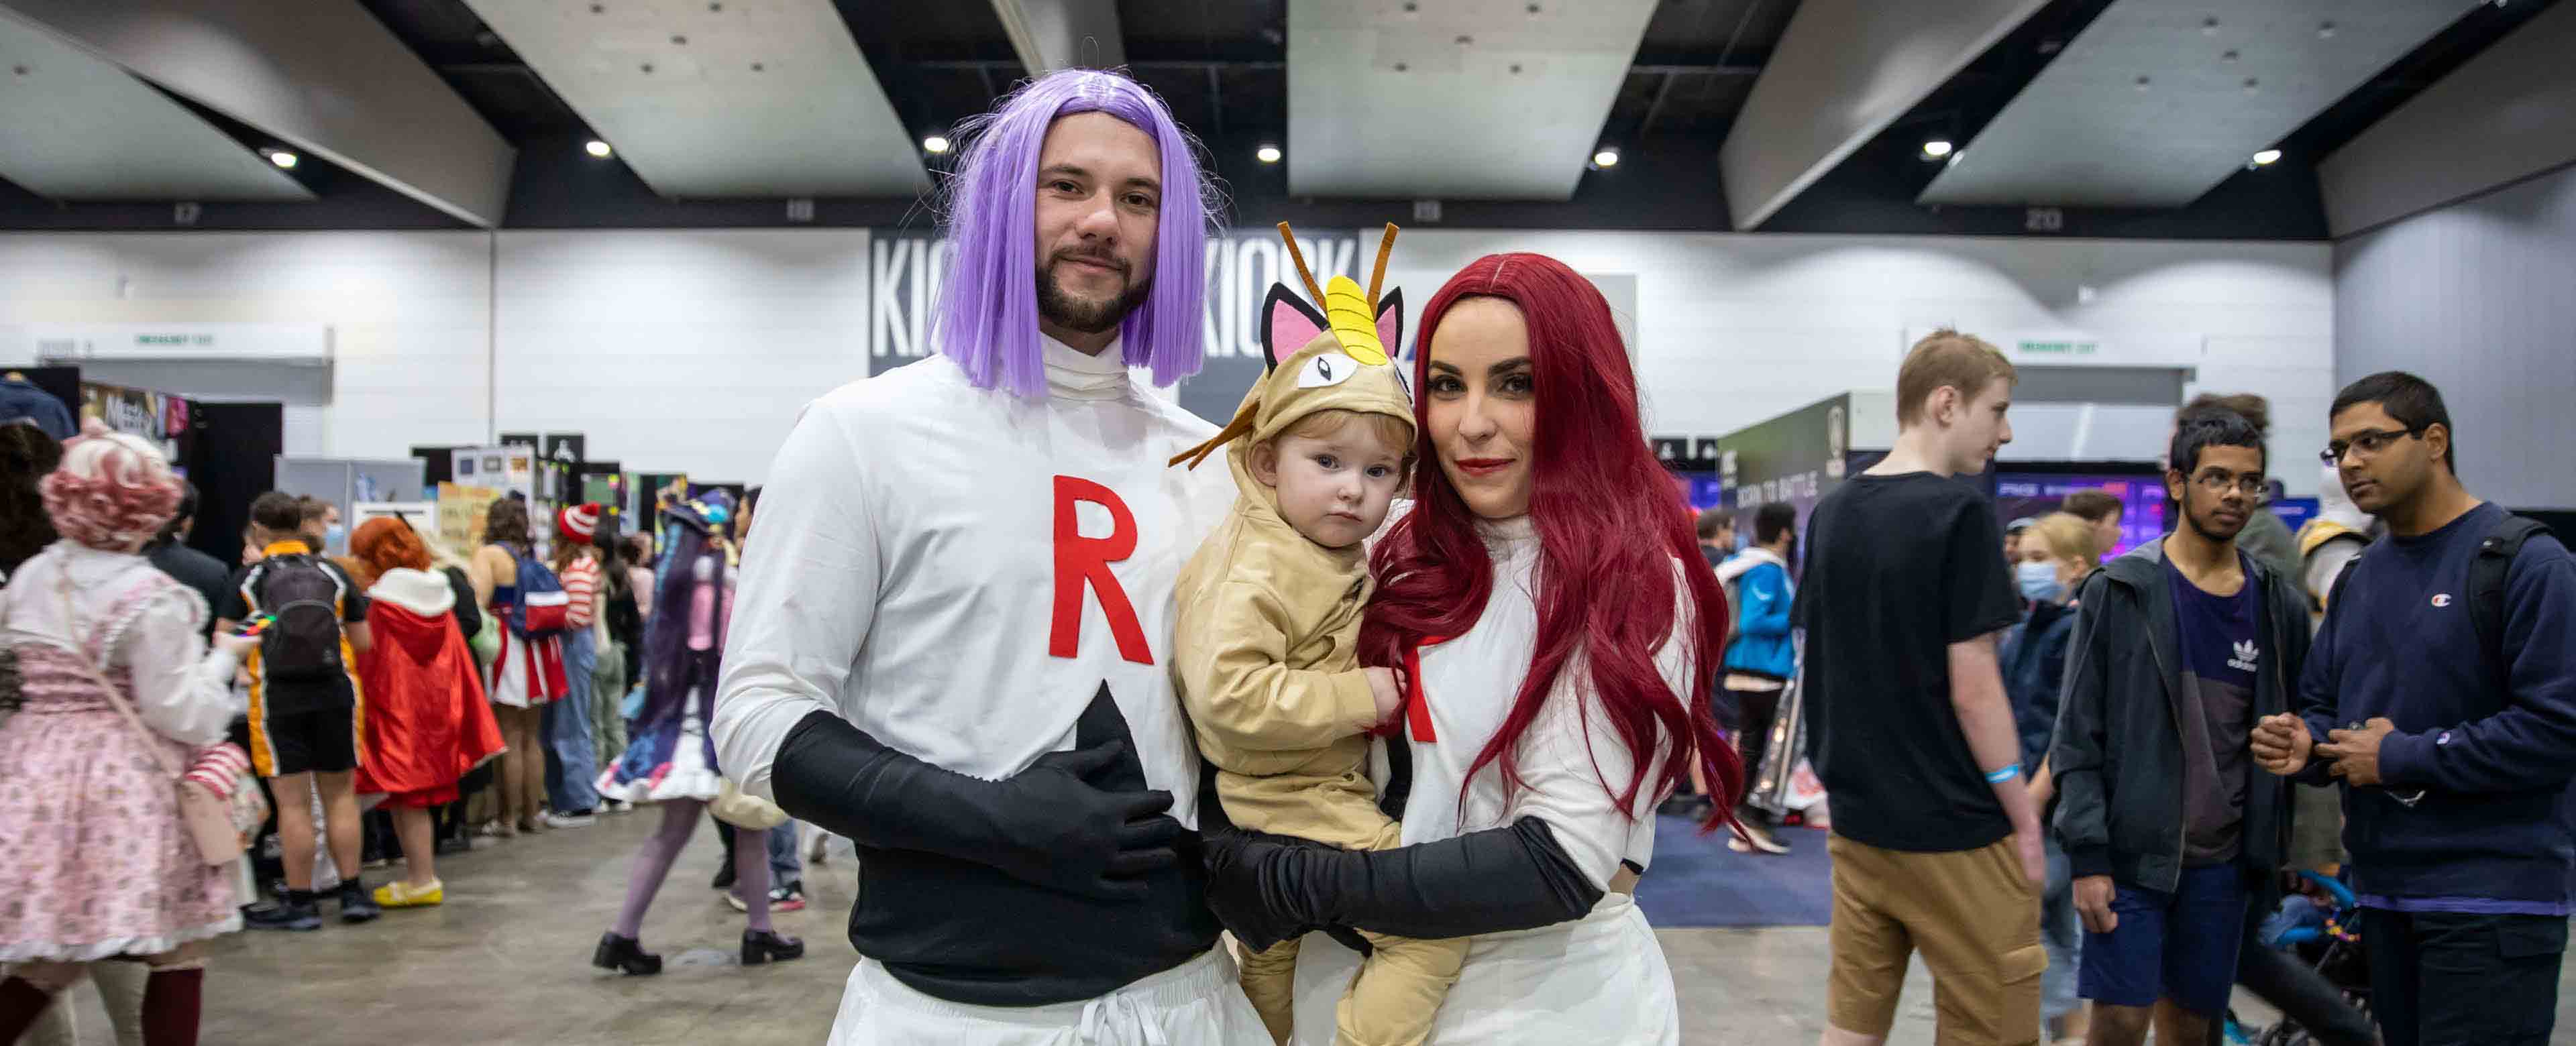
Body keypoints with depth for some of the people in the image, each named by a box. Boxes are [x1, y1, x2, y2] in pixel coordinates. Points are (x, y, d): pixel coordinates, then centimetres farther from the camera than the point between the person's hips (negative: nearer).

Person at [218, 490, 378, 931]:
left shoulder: (247, 579, -1)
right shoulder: (334, 574, 3)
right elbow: (362, 642, 4)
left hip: (276, 696, -2)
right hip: (336, 693, 2)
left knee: (293, 802, 3)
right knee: (340, 795, 12)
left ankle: (300, 902, 10)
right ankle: (352, 892, 15)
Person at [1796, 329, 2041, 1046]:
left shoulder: (1831, 515, 7)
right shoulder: (1958, 512, -14)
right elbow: (1973, 690, -16)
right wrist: (2025, 820, -7)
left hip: (1856, 818, 7)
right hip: (1953, 829, -7)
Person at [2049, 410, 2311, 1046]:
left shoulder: (2280, 606, 7)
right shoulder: (2117, 593, -5)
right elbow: (2078, 737, -6)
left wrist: (2278, 848, 9)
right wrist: (2087, 857, -12)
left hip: (2223, 861, 4)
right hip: (2132, 852, -4)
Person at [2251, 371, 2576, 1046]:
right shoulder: (2360, 579, 14)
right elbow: (2322, 706, 19)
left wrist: (2404, 758, -14)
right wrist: (2305, 744, -4)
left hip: (2490, 899, -7)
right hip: (2383, 893, 7)